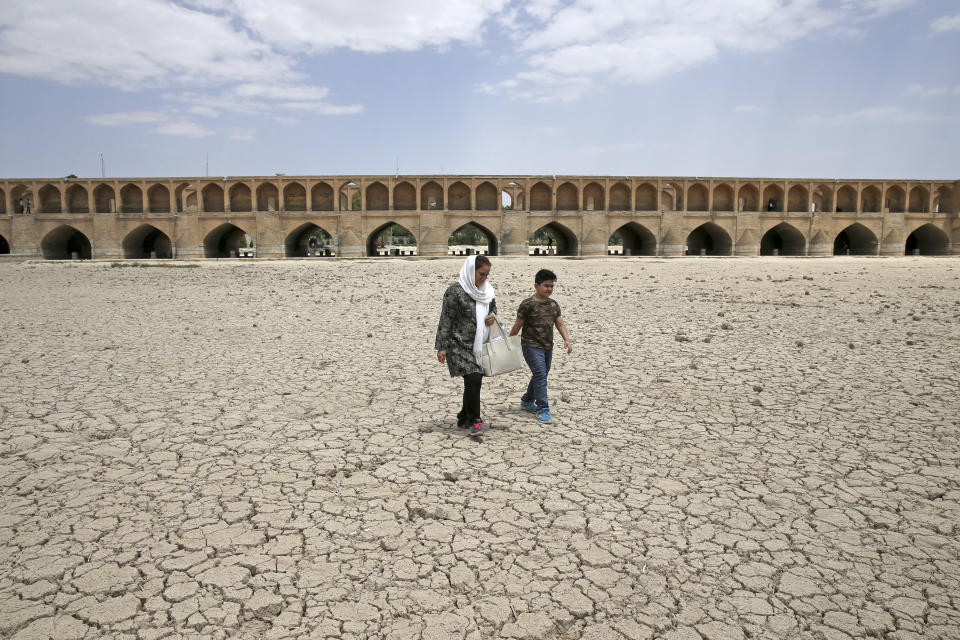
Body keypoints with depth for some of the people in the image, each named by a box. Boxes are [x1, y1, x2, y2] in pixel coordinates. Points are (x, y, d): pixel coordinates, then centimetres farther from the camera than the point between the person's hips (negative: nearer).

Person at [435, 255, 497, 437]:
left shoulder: (487, 291, 8)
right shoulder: (455, 291, -13)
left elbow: (493, 308, 25)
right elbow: (445, 321, -11)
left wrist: (492, 316, 0)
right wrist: (442, 347, -13)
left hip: (479, 345, 7)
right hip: (459, 345, -7)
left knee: (475, 382, 10)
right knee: (473, 379, -17)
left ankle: (464, 419, 27)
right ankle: (475, 421, -3)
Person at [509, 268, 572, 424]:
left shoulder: (554, 305, 8)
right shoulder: (527, 304, -11)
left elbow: (560, 324, 11)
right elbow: (517, 326, -6)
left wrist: (567, 340, -4)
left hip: (548, 347, 7)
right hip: (531, 346, -7)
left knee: (541, 376, 17)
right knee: (540, 375, -15)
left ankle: (527, 401, 37)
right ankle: (542, 409, -9)